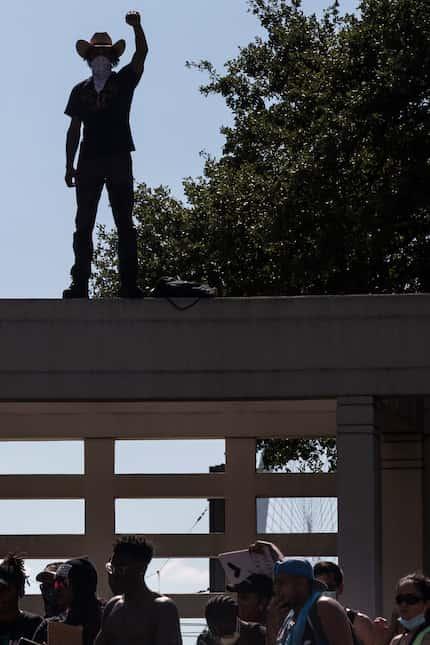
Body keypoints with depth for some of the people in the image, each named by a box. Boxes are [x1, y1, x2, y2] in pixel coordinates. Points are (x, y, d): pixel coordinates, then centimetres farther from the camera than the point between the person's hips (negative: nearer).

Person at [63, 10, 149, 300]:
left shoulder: (123, 82, 9)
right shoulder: (81, 91, 14)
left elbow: (142, 54, -7)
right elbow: (74, 129, 13)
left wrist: (137, 26, -23)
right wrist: (69, 165, 6)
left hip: (119, 159, -2)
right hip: (89, 162, 2)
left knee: (125, 223, -3)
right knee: (84, 224, -3)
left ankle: (129, 284, -7)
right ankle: (80, 284, -5)